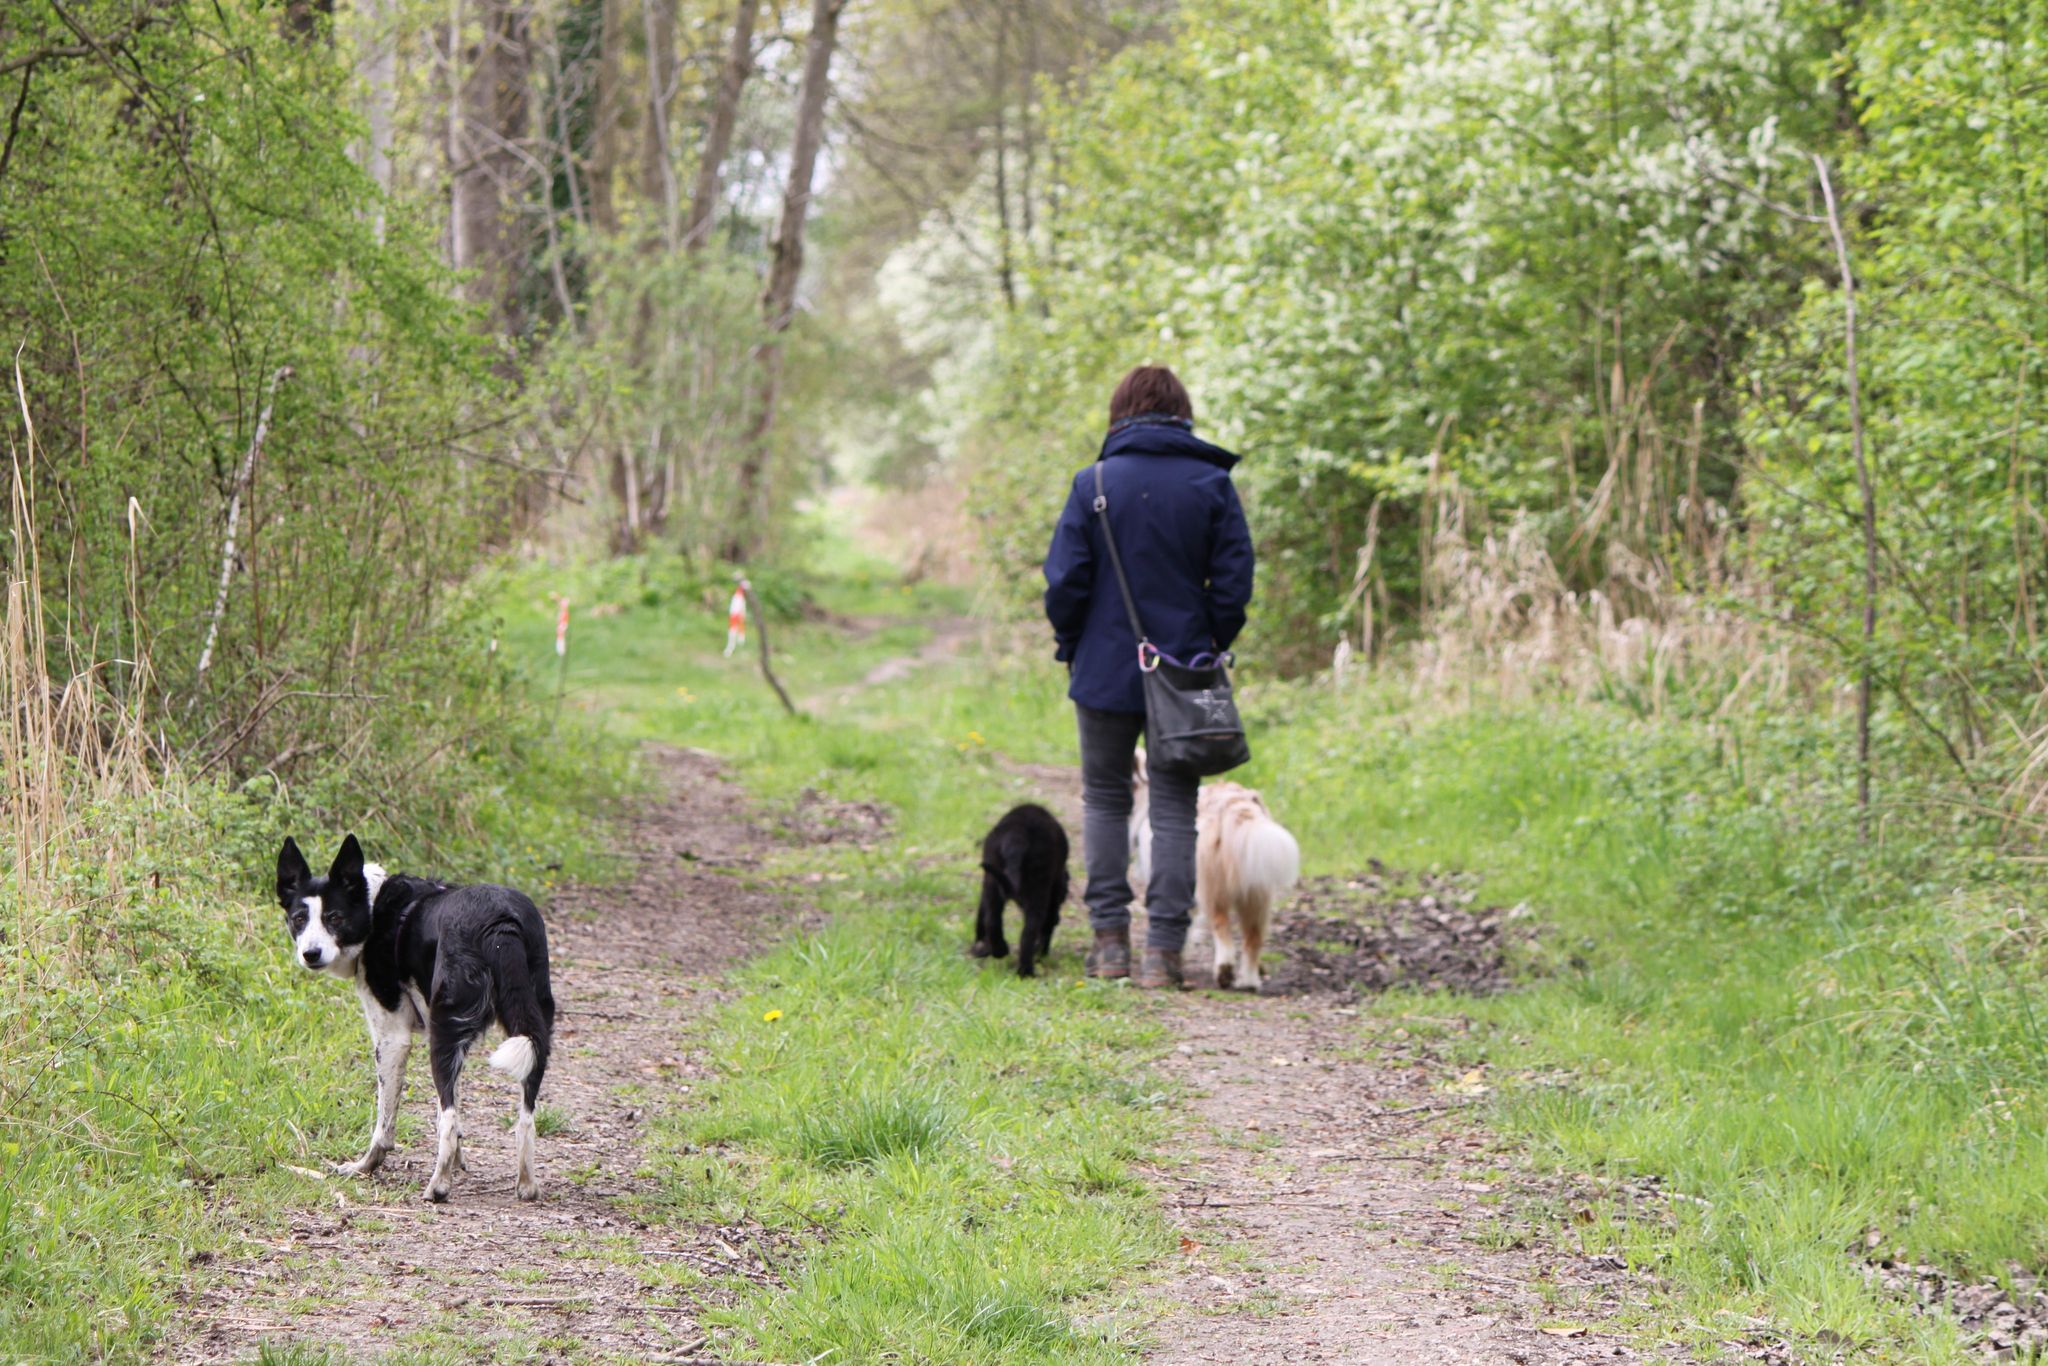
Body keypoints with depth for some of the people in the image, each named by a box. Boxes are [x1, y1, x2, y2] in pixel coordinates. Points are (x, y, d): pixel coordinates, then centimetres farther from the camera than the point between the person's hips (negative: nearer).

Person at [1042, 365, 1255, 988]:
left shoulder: (1094, 483, -5)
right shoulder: (1212, 484, -2)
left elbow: (1065, 580, -5)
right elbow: (1234, 580, -2)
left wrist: (1071, 646, 10)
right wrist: (1211, 647, 10)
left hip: (1107, 672, 0)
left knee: (1105, 799, 14)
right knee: (1174, 810, 5)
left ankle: (1110, 937, 11)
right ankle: (1163, 947, 0)